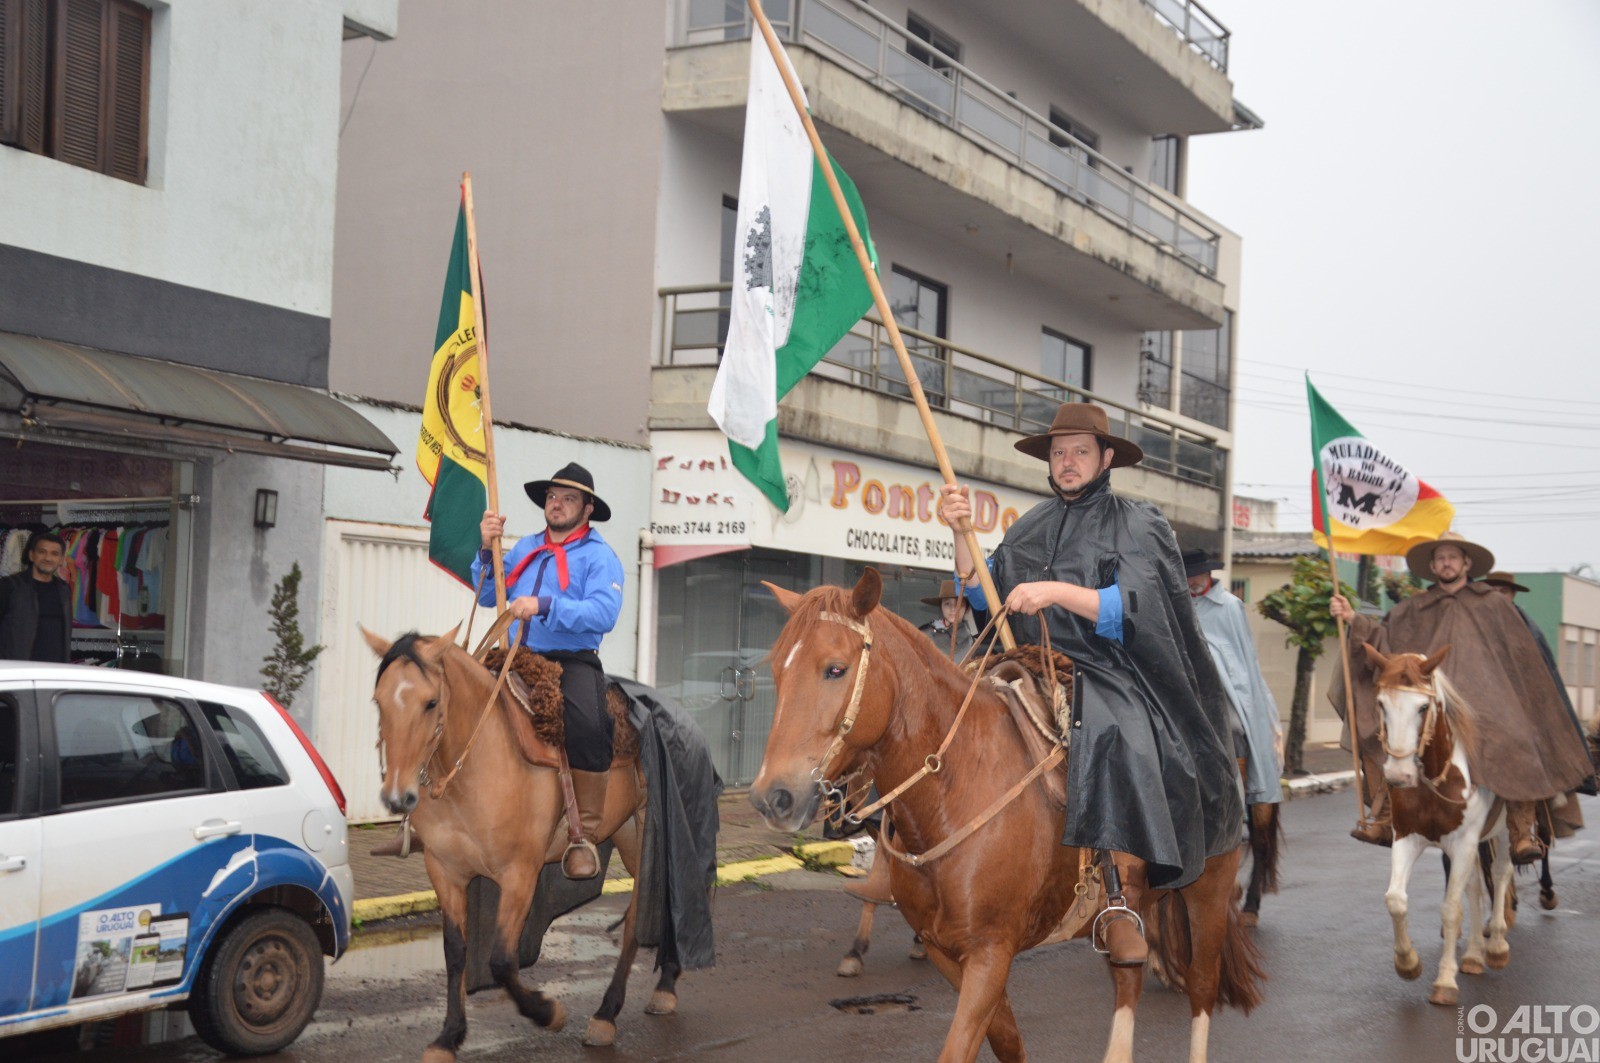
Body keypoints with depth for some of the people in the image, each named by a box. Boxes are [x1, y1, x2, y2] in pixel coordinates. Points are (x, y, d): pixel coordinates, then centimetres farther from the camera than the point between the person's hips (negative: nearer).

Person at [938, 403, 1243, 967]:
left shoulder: (1138, 526, 4)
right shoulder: (1029, 530, 18)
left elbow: (1129, 610, -11)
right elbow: (981, 592, 10)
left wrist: (1057, 592, -24)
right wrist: (962, 532, -4)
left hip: (1111, 673, -5)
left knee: (1120, 740, -33)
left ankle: (1123, 905, -28)